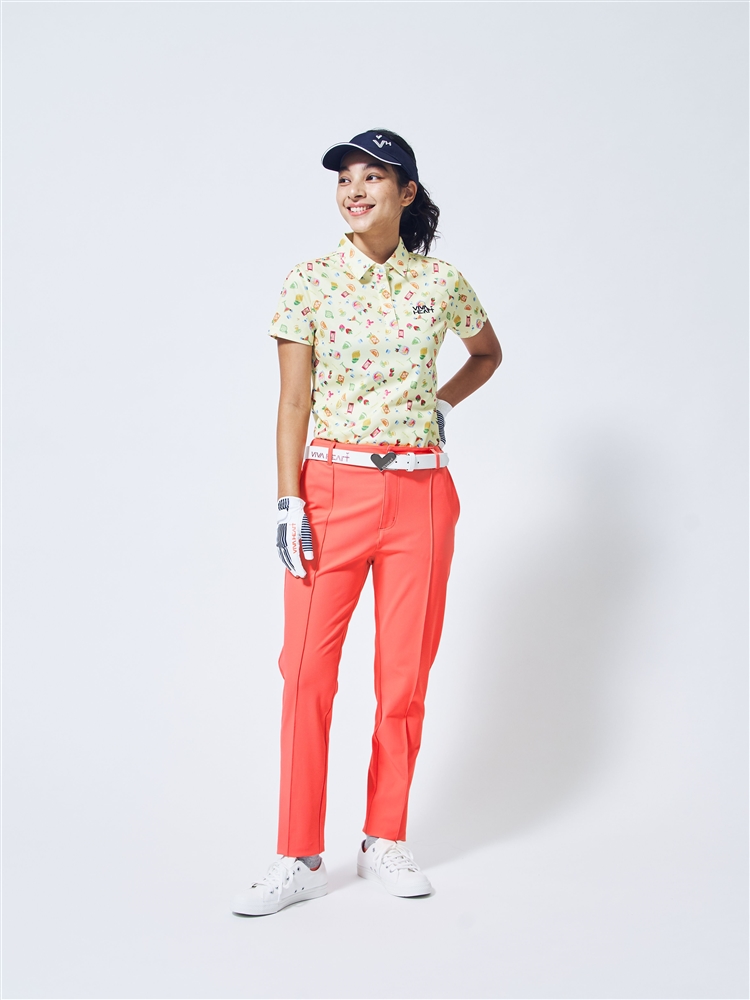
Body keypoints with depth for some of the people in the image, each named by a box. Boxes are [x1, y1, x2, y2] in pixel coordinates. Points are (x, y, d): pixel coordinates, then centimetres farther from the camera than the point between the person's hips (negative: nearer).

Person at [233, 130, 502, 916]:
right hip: (332, 488, -1)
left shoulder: (441, 282, 5)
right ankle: (299, 859, 7)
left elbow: (487, 354, 24)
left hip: (419, 492, 2)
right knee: (307, 669, -4)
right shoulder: (309, 282, 0)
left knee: (405, 672, 6)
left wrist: (439, 404, 8)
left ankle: (385, 841, 21)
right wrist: (289, 502, -9)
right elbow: (293, 399, -2)